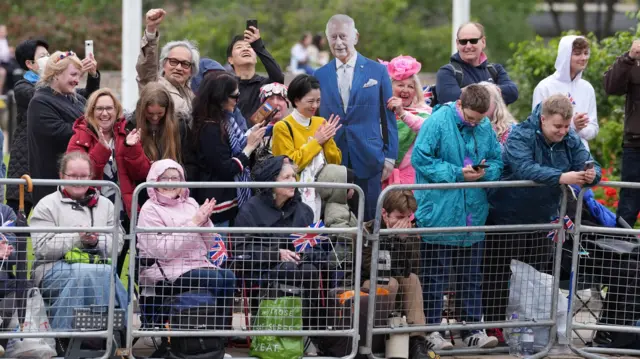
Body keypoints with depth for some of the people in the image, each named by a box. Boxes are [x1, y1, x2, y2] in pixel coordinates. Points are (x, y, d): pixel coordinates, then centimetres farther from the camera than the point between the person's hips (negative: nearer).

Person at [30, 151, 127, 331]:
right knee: (84, 273, -37)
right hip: (55, 267, -3)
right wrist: (77, 238, -15)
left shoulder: (105, 205, 20)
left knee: (107, 272, -34)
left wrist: (96, 241, -12)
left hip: (98, 264, 3)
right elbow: (42, 248, -5)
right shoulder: (47, 206, 8)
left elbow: (117, 243, 10)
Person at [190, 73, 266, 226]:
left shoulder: (226, 122, 10)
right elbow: (226, 169, -19)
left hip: (230, 201, 9)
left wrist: (251, 137, 8)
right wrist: (250, 146, -12)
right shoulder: (210, 129, -18)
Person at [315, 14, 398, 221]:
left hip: (368, 159, -1)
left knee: (369, 219, 1)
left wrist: (390, 157, 1)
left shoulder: (377, 71, 4)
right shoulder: (320, 76, 8)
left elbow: (388, 116, 5)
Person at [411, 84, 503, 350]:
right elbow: (420, 159, -14)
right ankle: (430, 330, 11)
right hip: (439, 214, -5)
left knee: (472, 275, 13)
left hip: (474, 215, 5)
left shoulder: (485, 127, 3)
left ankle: (473, 327, 21)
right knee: (435, 275, 4)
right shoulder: (438, 122, -11)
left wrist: (486, 170, -12)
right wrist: (457, 173, -18)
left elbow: (497, 161, 11)